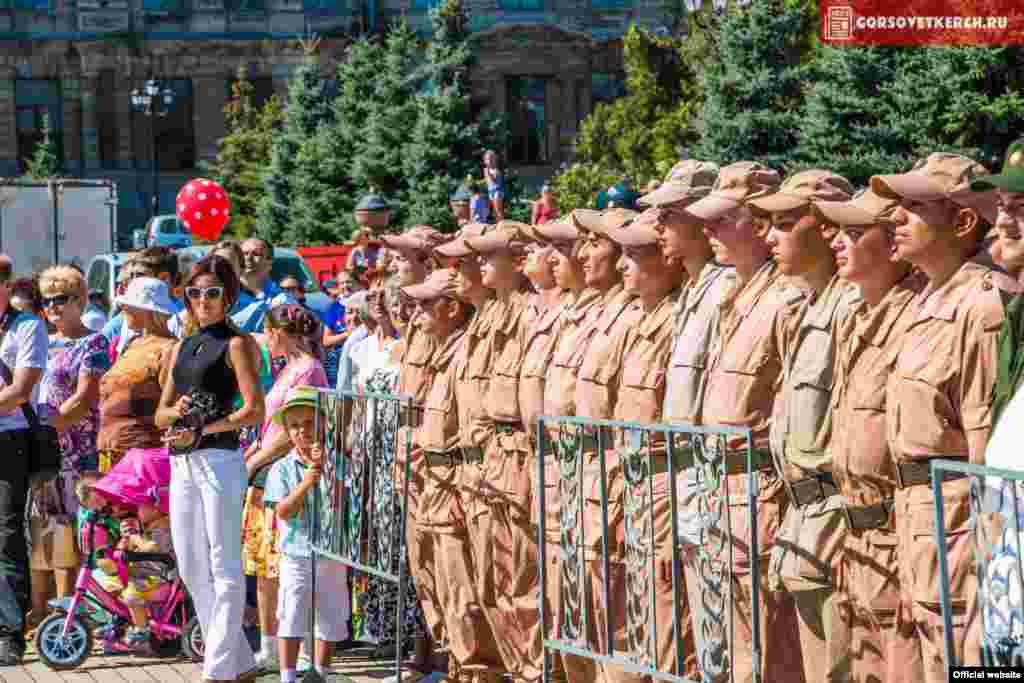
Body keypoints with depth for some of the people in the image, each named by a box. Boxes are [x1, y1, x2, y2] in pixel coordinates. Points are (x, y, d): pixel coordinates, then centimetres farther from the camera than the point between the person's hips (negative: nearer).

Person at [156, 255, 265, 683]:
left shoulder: (236, 344, -2)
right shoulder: (183, 348, 19)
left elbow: (254, 410, -12)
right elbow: (160, 415, 20)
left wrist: (203, 430, -15)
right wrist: (177, 411, -2)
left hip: (219, 459, -8)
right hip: (182, 464, 8)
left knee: (224, 568, -5)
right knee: (191, 570, 10)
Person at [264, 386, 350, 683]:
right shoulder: (282, 468, -2)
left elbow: (340, 501, -10)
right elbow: (283, 511, -10)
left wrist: (325, 468, -18)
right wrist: (306, 483, -21)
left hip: (331, 555, 2)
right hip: (297, 554, -2)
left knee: (331, 618, 10)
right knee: (291, 617, -4)